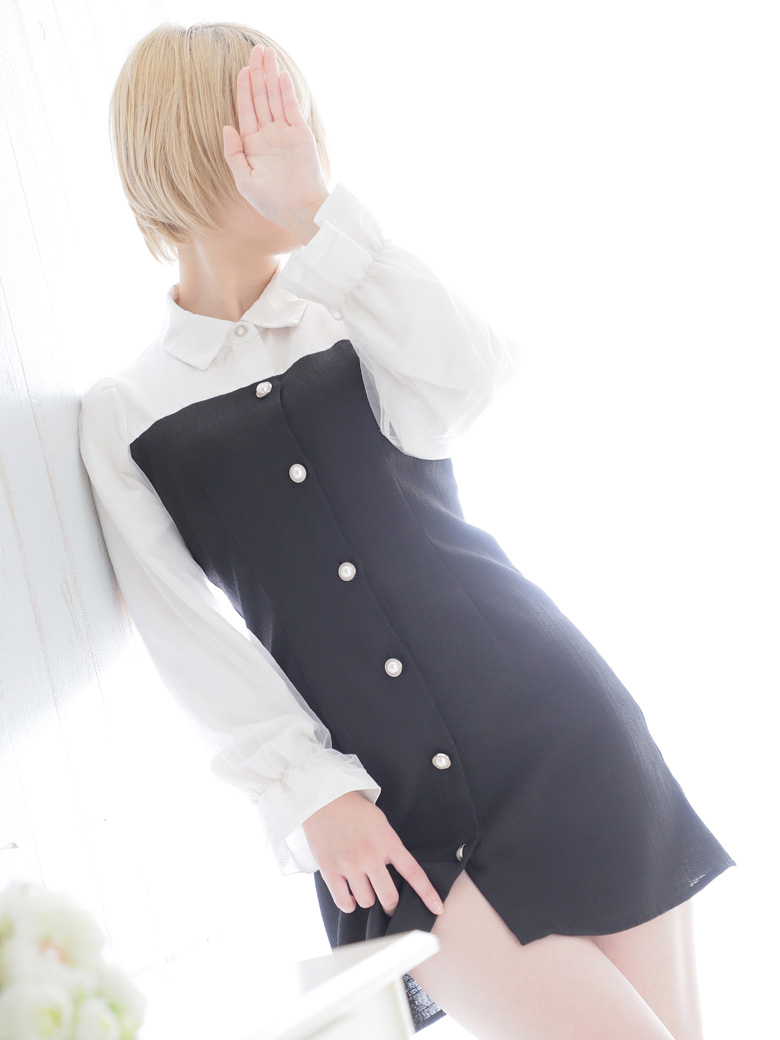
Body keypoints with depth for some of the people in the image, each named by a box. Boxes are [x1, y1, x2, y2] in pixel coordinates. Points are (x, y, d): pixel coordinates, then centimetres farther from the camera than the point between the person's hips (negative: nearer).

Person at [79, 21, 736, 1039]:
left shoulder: (355, 314, 11)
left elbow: (468, 377, -12)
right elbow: (188, 634, -1)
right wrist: (313, 793, -10)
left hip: (543, 715, 2)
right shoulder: (126, 416, 5)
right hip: (392, 802, -2)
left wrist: (314, 211, -17)